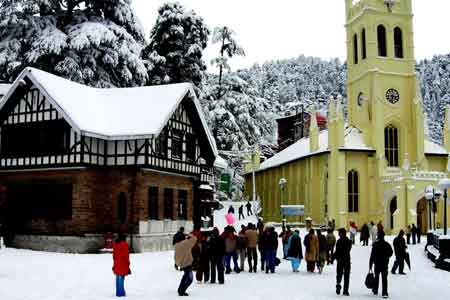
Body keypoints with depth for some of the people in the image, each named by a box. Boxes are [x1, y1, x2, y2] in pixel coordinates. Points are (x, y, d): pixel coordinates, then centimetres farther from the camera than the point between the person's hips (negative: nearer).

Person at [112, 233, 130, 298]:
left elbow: (114, 254, 13)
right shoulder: (124, 244, -11)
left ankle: (118, 292, 15)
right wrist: (127, 264, -5)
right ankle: (121, 293, -7)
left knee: (117, 278, 11)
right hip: (123, 264, -7)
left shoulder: (115, 244, 9)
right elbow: (126, 255, -11)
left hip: (116, 264, 7)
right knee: (121, 278, -7)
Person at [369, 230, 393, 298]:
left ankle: (375, 290, 24)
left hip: (377, 264, -1)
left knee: (376, 277, 15)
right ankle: (385, 293, -6)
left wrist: (370, 265, -5)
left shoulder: (375, 244, -12)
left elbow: (372, 255, -11)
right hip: (385, 264, 1)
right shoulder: (387, 244, -2)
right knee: (384, 278, 1)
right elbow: (391, 252, 11)